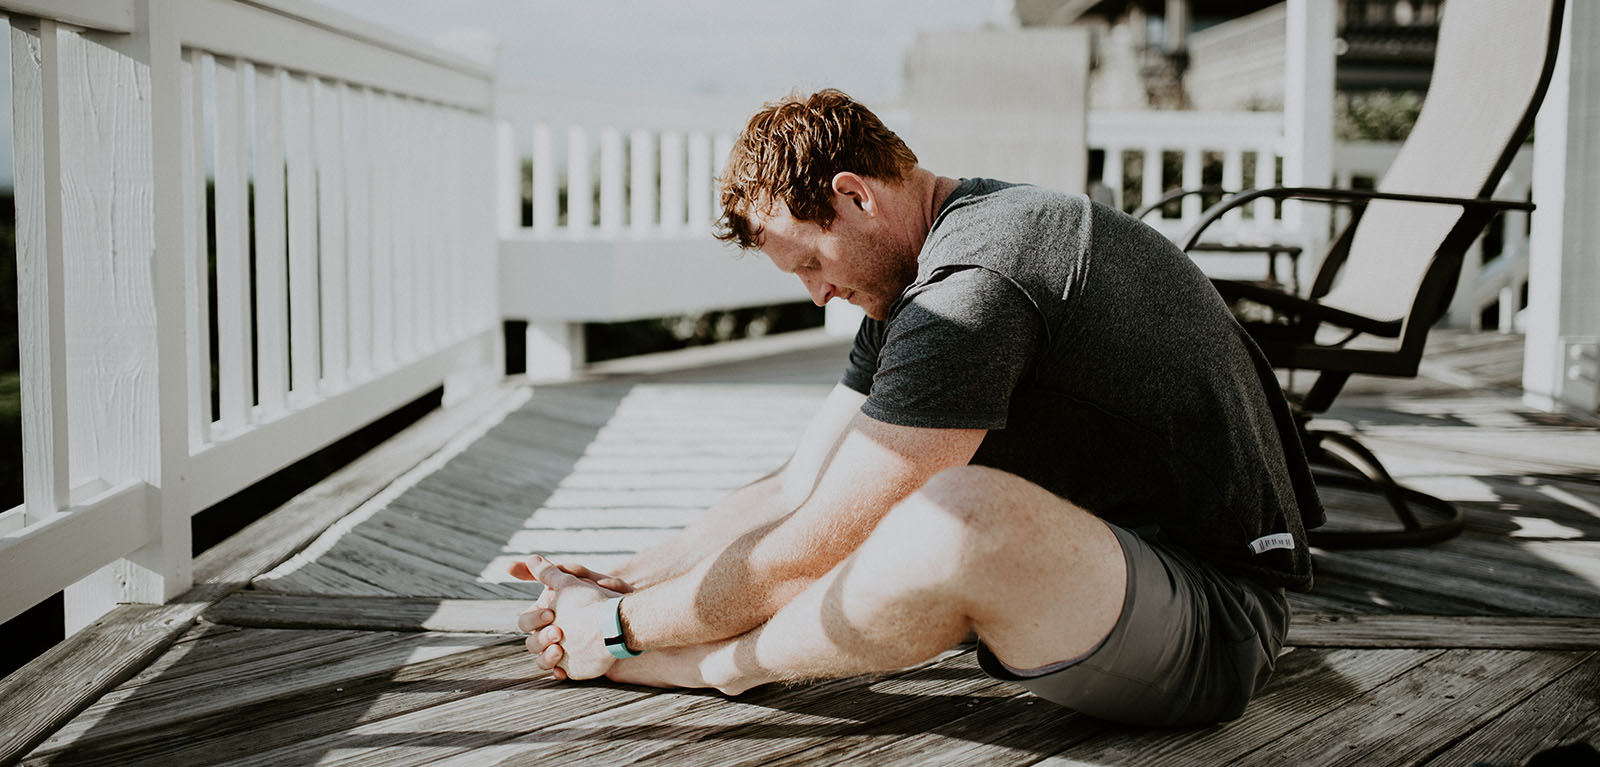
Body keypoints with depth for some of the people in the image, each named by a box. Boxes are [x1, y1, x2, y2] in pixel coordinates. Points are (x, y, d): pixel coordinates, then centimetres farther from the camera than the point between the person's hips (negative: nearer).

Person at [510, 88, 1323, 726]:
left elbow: (804, 554, -21)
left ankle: (720, 664, -10)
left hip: (1215, 629, -10)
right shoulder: (913, 280, 9)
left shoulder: (974, 287, -24)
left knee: (959, 513, -34)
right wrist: (617, 581, 6)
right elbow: (796, 492, 11)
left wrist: (619, 626, -8)